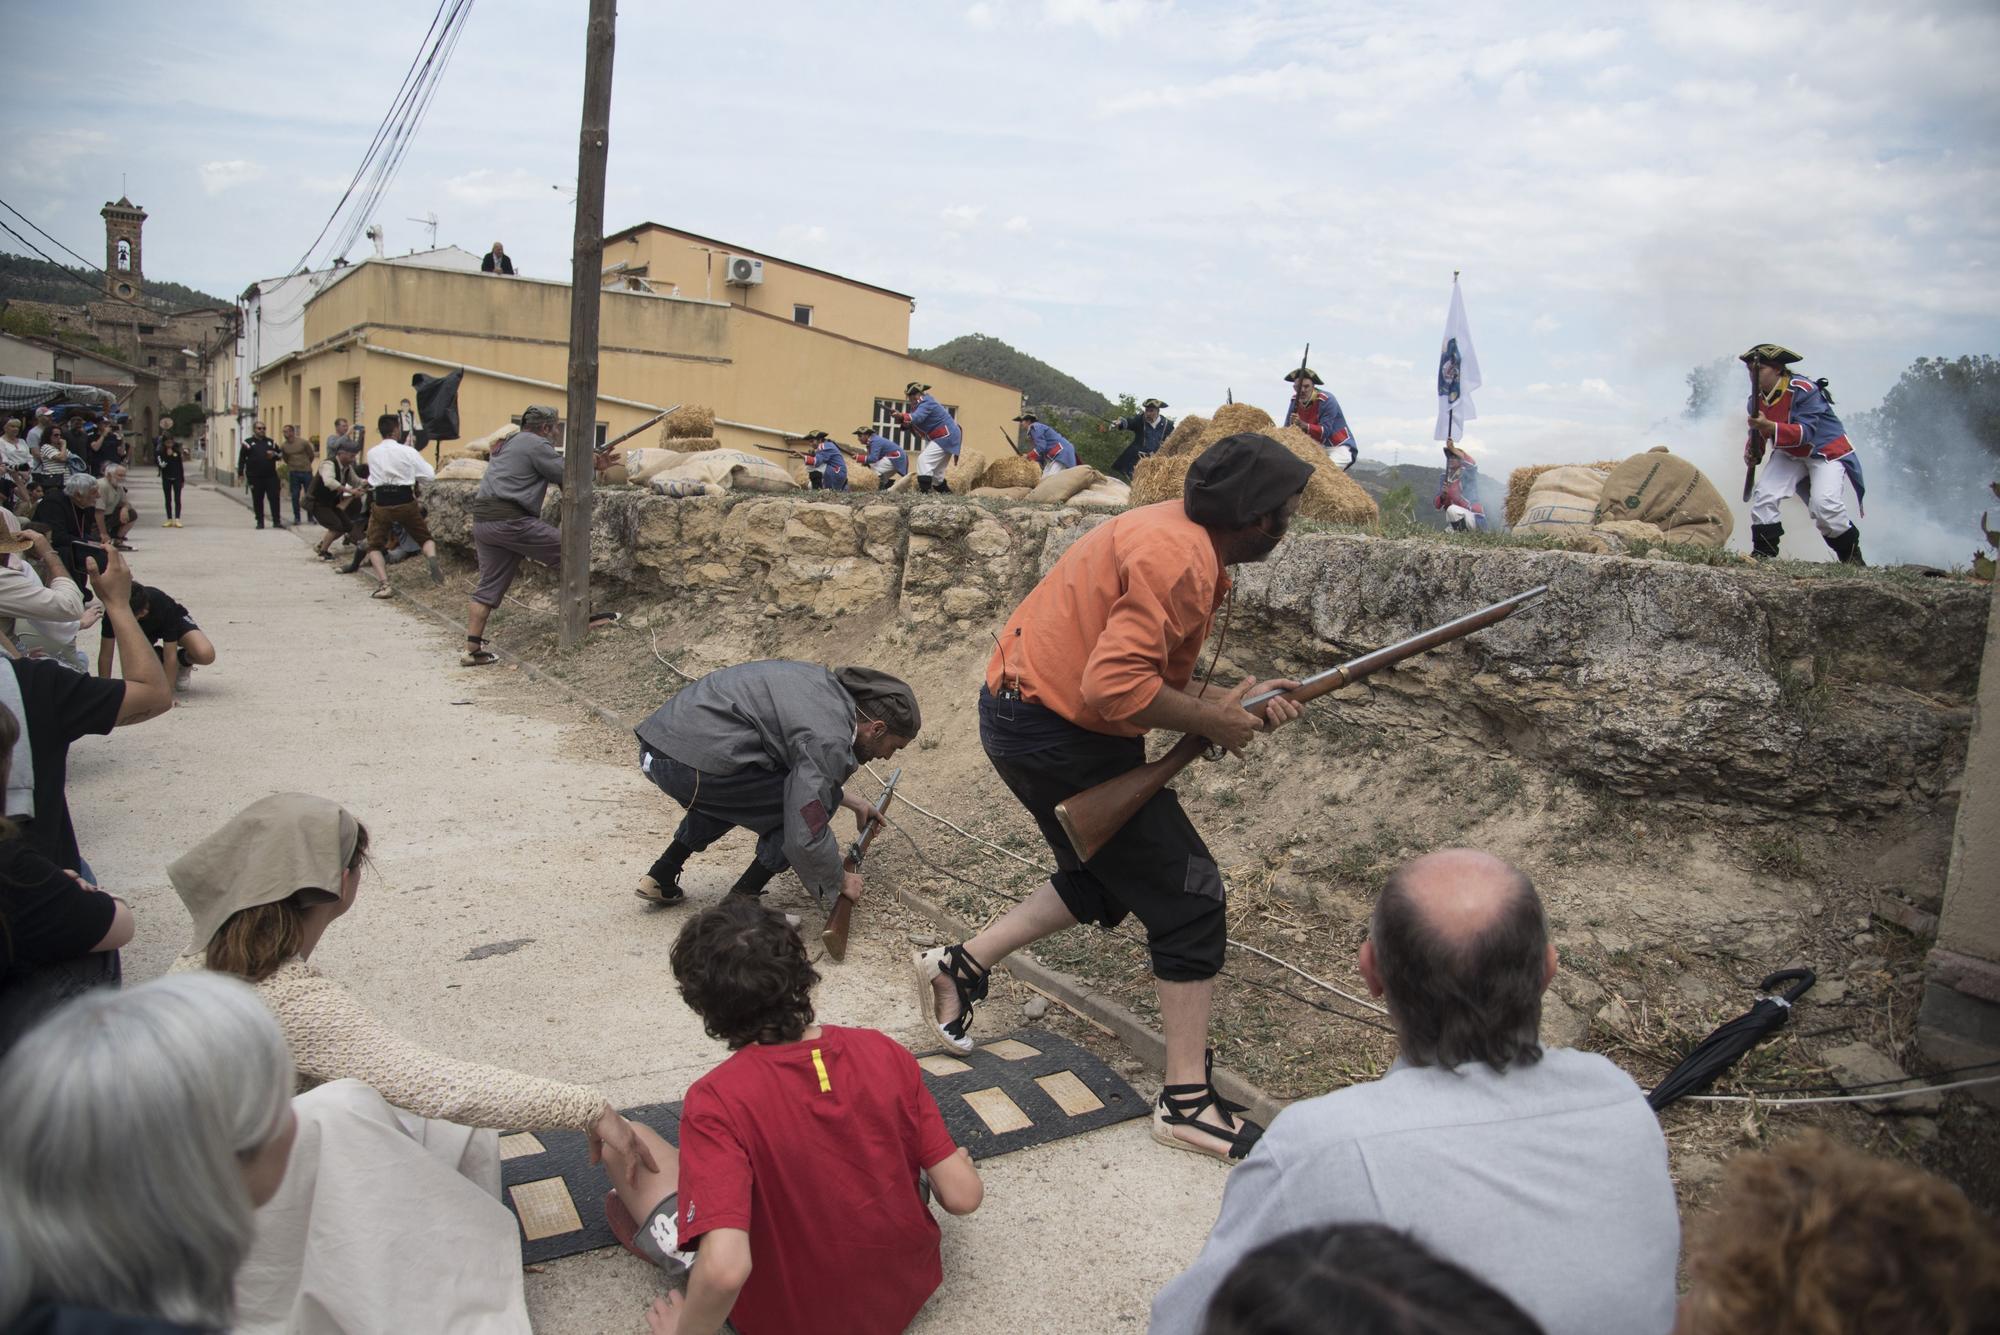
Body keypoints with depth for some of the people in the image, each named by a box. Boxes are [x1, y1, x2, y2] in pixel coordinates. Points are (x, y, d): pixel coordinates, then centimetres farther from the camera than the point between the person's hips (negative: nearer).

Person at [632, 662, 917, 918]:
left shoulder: (828, 684, 16)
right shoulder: (829, 739, -12)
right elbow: (806, 838, -15)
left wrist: (852, 803, 40)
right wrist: (841, 880, 4)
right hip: (693, 764, -10)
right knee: (801, 802, 2)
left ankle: (660, 879, 30)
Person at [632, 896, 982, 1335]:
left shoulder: (715, 1101, -27)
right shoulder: (884, 1053, -16)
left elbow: (724, 1269, -36)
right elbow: (963, 1196, -12)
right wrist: (960, 1163, 11)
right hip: (908, 1294, 4)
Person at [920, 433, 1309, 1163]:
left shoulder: (1176, 533, 9)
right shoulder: (1181, 559, -23)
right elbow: (1117, 686, -30)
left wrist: (1233, 699, -1)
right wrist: (1212, 720, -16)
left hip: (1021, 713, 10)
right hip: (1058, 731, -10)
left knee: (1108, 878, 24)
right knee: (1189, 896, 0)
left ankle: (961, 966, 24)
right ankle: (1188, 1101, 8)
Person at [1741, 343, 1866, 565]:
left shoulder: (1803, 390, -26)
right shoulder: (1757, 399, -6)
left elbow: (1806, 432, -35)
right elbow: (1758, 434, 7)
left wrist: (1769, 426, -48)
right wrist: (1751, 451, -16)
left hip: (1827, 450, -6)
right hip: (1790, 454, 6)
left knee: (1823, 504, -22)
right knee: (1764, 496, -12)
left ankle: (1851, 554, 1)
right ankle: (1762, 553, -2)